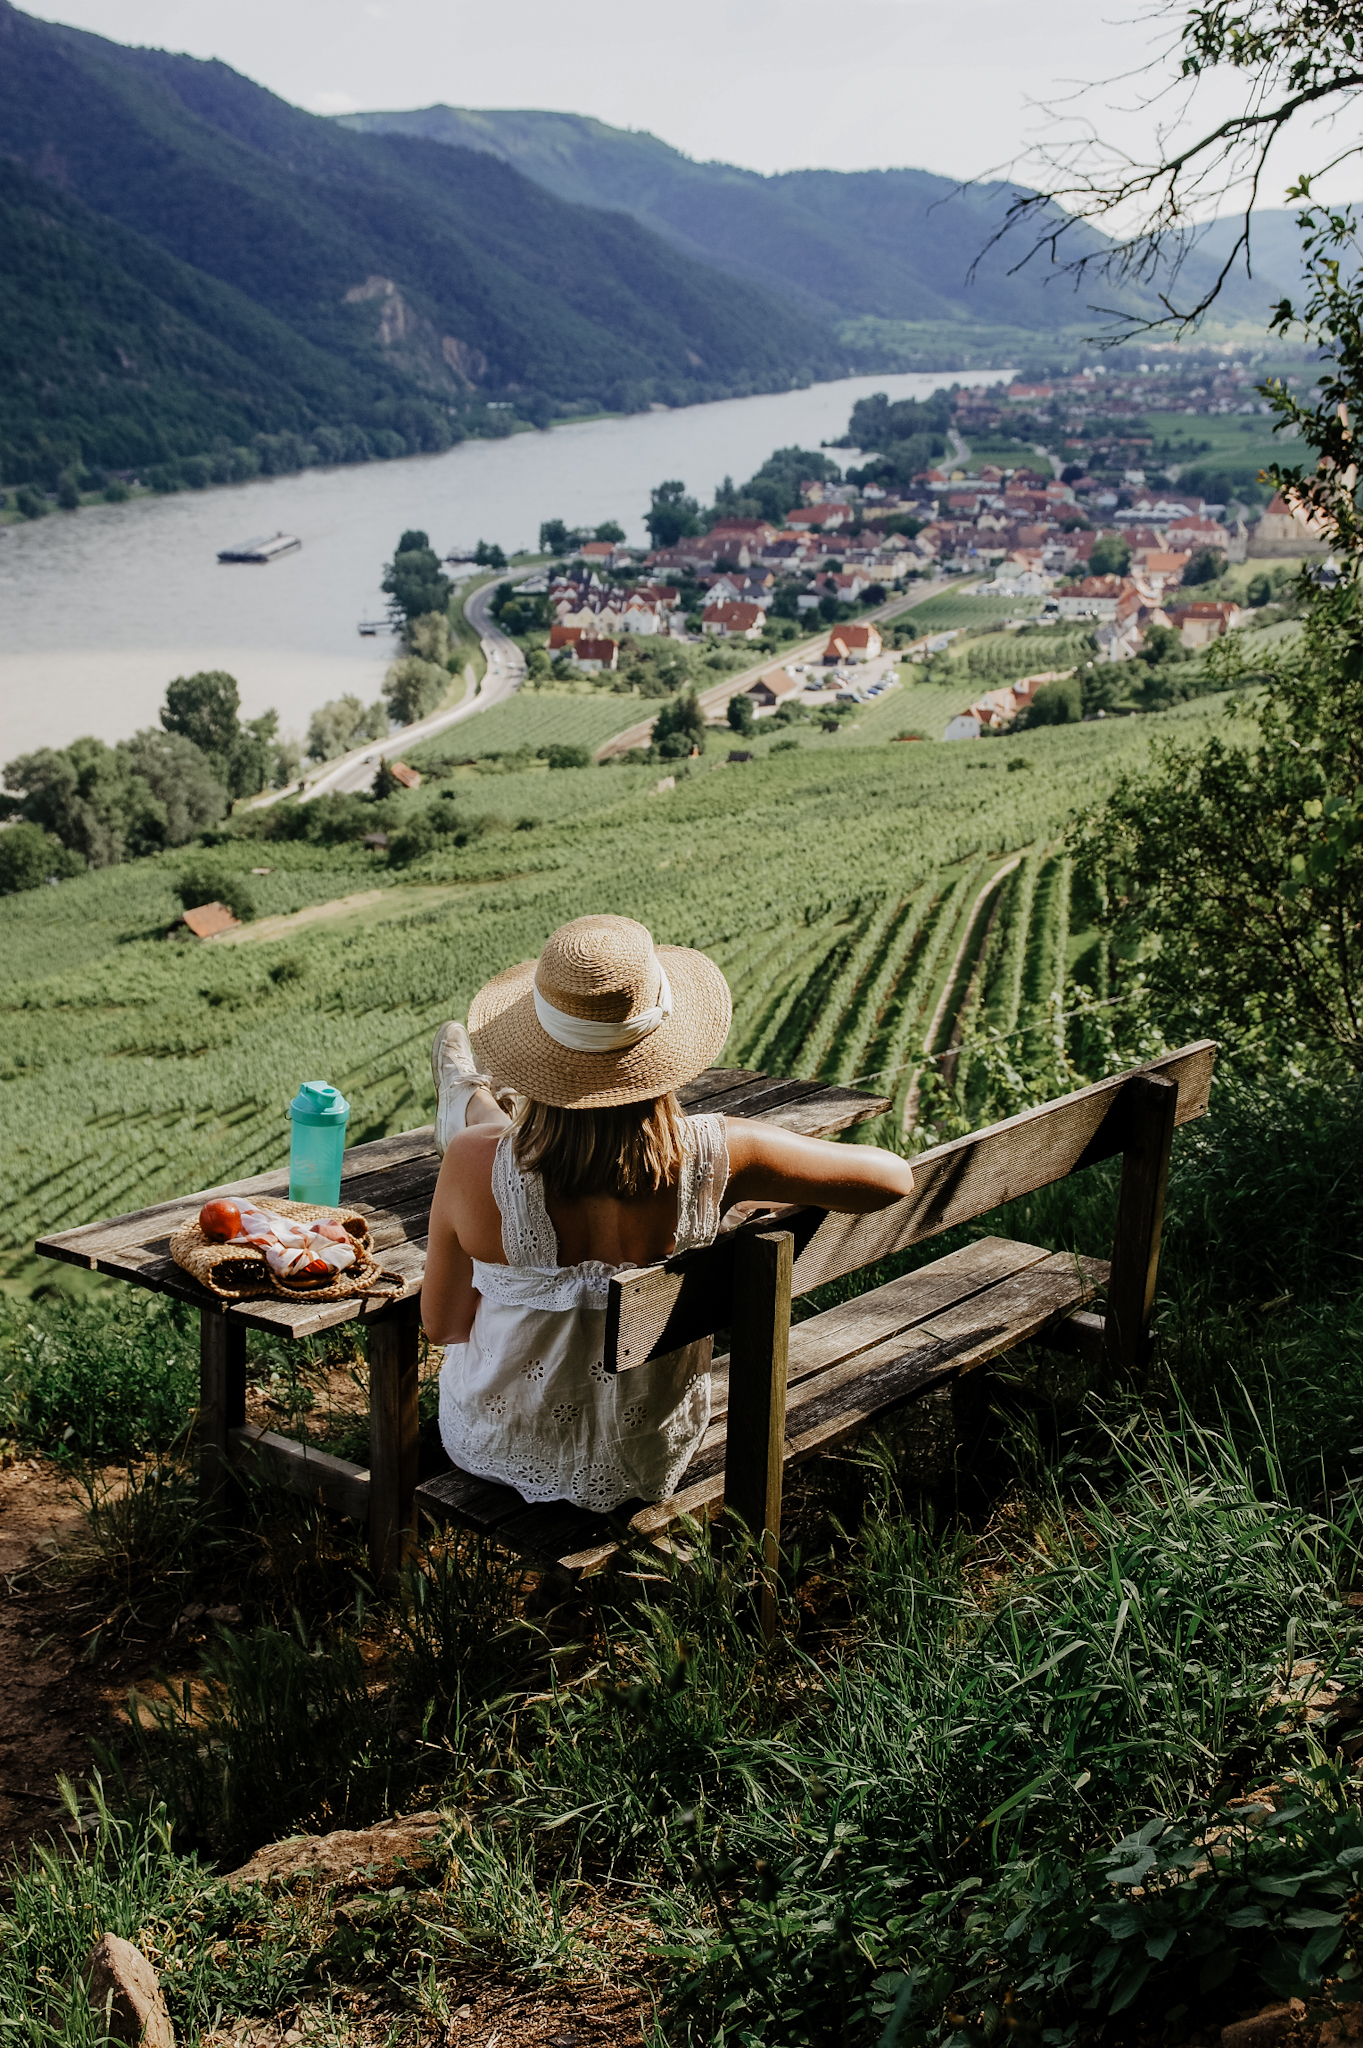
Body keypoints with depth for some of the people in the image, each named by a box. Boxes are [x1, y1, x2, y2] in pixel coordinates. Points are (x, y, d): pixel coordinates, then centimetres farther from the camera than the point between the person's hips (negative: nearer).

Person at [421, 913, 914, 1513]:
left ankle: (470, 1109, 61)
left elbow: (442, 1323, -12)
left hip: (499, 1450, -1)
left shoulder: (476, 1165, -31)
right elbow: (893, 1177, -14)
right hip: (648, 1461, 1)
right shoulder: (712, 1158, -29)